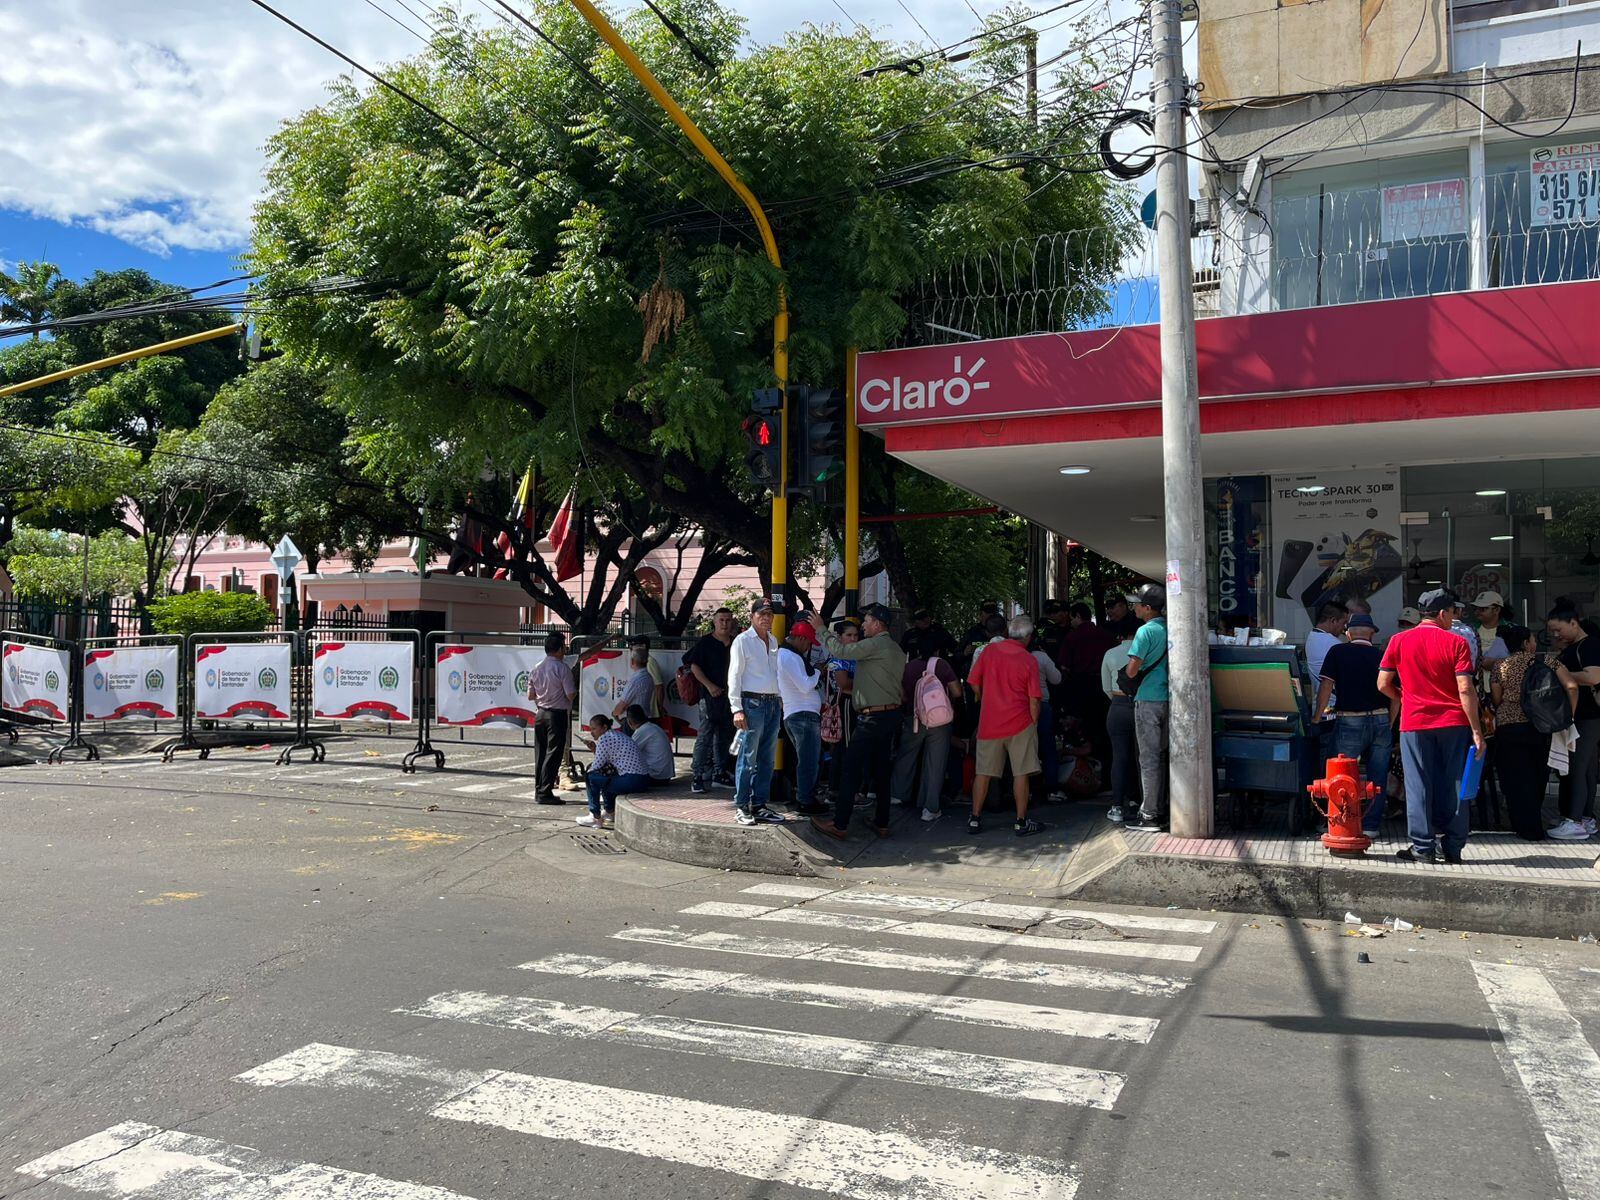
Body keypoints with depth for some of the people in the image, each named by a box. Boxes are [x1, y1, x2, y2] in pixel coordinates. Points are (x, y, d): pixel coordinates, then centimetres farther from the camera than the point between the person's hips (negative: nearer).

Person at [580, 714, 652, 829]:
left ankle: (595, 817, 3)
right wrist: (594, 748, 14)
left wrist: (589, 770, 12)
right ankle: (610, 811, 43)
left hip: (631, 782, -10)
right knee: (603, 775, 30)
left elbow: (597, 765, -8)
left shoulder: (604, 739, -10)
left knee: (592, 777, -2)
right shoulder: (618, 734, 19)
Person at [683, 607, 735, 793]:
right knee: (705, 736, -9)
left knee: (724, 736, 12)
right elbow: (694, 666, -7)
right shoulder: (705, 643, -4)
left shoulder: (735, 643, 11)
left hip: (730, 695, 6)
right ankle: (697, 776, -7)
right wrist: (709, 685, -15)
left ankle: (719, 774, 22)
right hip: (711, 695, -6)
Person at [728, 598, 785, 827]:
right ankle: (741, 807, 0)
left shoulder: (773, 641, 17)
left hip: (773, 704, 7)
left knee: (767, 759, 8)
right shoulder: (743, 641, -3)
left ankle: (759, 806, 15)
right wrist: (737, 709, -14)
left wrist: (781, 702, 16)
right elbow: (734, 676, -7)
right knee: (748, 758, -6)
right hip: (753, 703, -7)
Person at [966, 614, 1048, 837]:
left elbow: (974, 683, 4)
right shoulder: (1029, 661, -7)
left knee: (984, 772, 10)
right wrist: (1034, 724, 5)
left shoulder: (989, 650, 0)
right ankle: (1021, 822, 7)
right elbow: (1034, 699, -7)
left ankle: (975, 819, 15)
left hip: (989, 723, 3)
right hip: (1020, 724, -3)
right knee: (1021, 773, 3)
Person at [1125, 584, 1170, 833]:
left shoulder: (1146, 631, -14)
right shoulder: (1169, 629, 9)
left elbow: (1132, 671, -17)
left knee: (1149, 758, -4)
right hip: (1168, 699, 7)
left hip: (1148, 701, -7)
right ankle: (1160, 810, 20)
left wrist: (1132, 653, 1)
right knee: (1161, 756, 14)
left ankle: (1150, 815, -1)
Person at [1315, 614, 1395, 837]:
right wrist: (1388, 725, 16)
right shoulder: (1382, 655, 5)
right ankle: (1371, 826, 13)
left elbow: (1326, 687, -6)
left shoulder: (1338, 652, -1)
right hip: (1380, 721, 3)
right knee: (1377, 776, 9)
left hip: (1350, 722, -3)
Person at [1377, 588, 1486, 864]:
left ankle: (1423, 848, 5)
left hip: (1415, 723, 1)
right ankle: (1452, 847, 13)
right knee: (1454, 786, 8)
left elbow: (1383, 685, 2)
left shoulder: (1399, 641, 2)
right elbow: (1465, 689, -10)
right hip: (1454, 723, 0)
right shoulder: (1456, 643, -4)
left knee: (1419, 787, 5)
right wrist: (1476, 732, -7)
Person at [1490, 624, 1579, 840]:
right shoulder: (1547, 660, -1)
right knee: (1538, 778, 18)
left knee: (1518, 780, 5)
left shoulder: (1499, 667, -1)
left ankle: (1529, 830, 5)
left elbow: (1496, 700, -1)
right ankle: (1534, 823, 30)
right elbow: (1572, 686, -10)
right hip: (1541, 727, 1)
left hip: (1508, 727, -1)